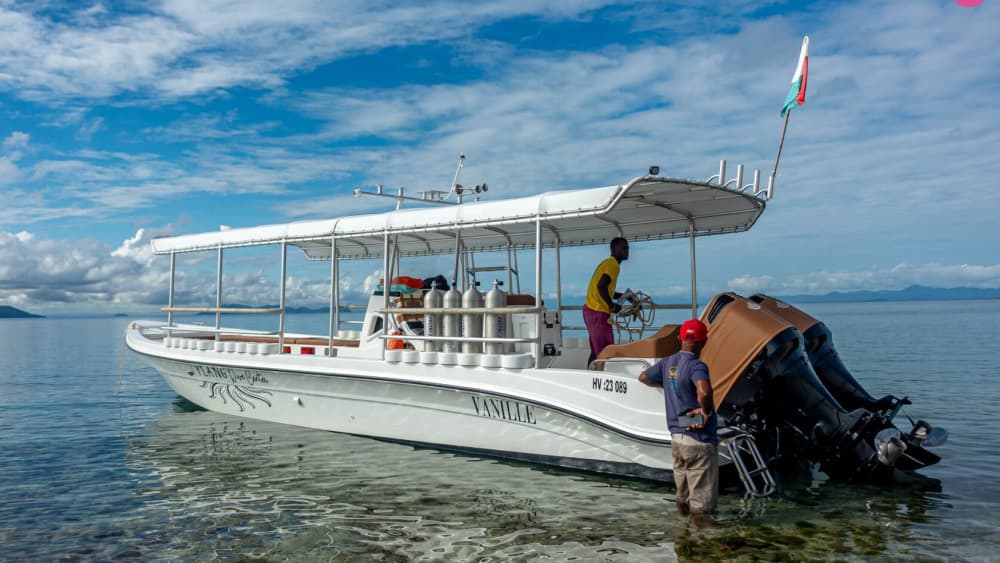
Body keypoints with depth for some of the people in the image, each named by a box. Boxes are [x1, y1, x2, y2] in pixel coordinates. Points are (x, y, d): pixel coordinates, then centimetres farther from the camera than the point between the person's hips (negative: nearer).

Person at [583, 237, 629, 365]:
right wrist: (612, 306, -15)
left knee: (596, 351, 13)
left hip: (591, 310, 10)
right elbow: (601, 286, -25)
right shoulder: (613, 265, -12)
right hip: (598, 312, -10)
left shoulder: (608, 263, 19)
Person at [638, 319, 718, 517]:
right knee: (702, 496, 5)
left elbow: (643, 377, 18)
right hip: (699, 439, -7)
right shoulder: (696, 365, -20)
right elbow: (704, 391, -40)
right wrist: (706, 411, -22)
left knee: (683, 493, 21)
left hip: (676, 437, 7)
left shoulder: (668, 363, 3)